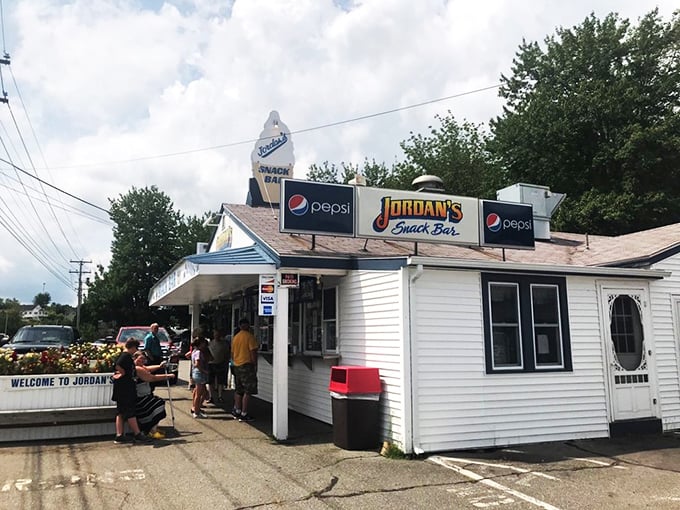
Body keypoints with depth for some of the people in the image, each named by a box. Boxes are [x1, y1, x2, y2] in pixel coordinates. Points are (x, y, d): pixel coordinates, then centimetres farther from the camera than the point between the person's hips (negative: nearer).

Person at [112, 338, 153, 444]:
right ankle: (138, 435, 1)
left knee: (121, 413, 11)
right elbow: (118, 366, -32)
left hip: (122, 389, 10)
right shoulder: (126, 356, -16)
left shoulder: (124, 355, 14)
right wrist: (123, 373, -16)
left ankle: (119, 436, 13)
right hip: (125, 389, -10)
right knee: (131, 412, -4)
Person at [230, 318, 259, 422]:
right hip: (247, 365, -7)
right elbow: (253, 352, -13)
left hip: (236, 366, 7)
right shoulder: (250, 336, -9)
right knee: (248, 391, -3)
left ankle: (237, 411, 18)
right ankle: (244, 414, -4)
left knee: (238, 390, 15)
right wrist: (255, 365, -5)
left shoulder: (235, 337, 11)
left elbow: (232, 353, 17)